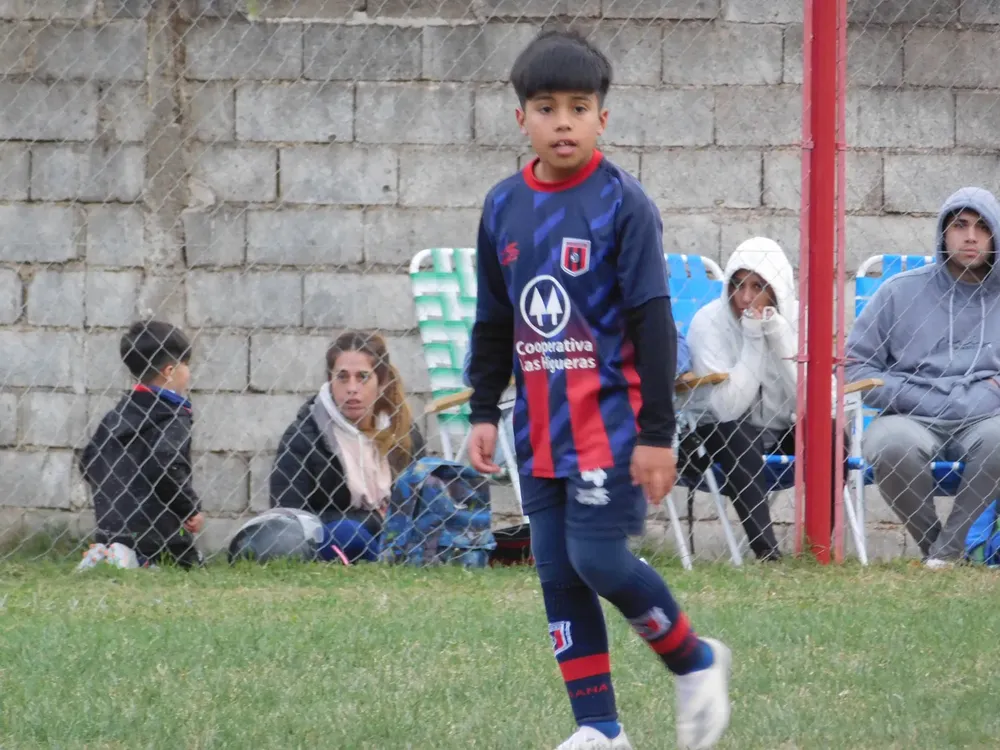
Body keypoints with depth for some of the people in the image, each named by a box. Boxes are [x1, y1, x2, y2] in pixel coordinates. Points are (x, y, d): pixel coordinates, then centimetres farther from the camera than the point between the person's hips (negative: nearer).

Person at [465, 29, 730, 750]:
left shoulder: (622, 203, -9)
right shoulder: (504, 206, 7)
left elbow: (654, 323, -10)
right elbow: (493, 322, 18)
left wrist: (657, 433, -12)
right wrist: (484, 412, 14)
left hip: (611, 419, -6)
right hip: (542, 425, 6)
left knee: (598, 556, -13)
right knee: (558, 573, 4)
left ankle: (696, 662, 10)